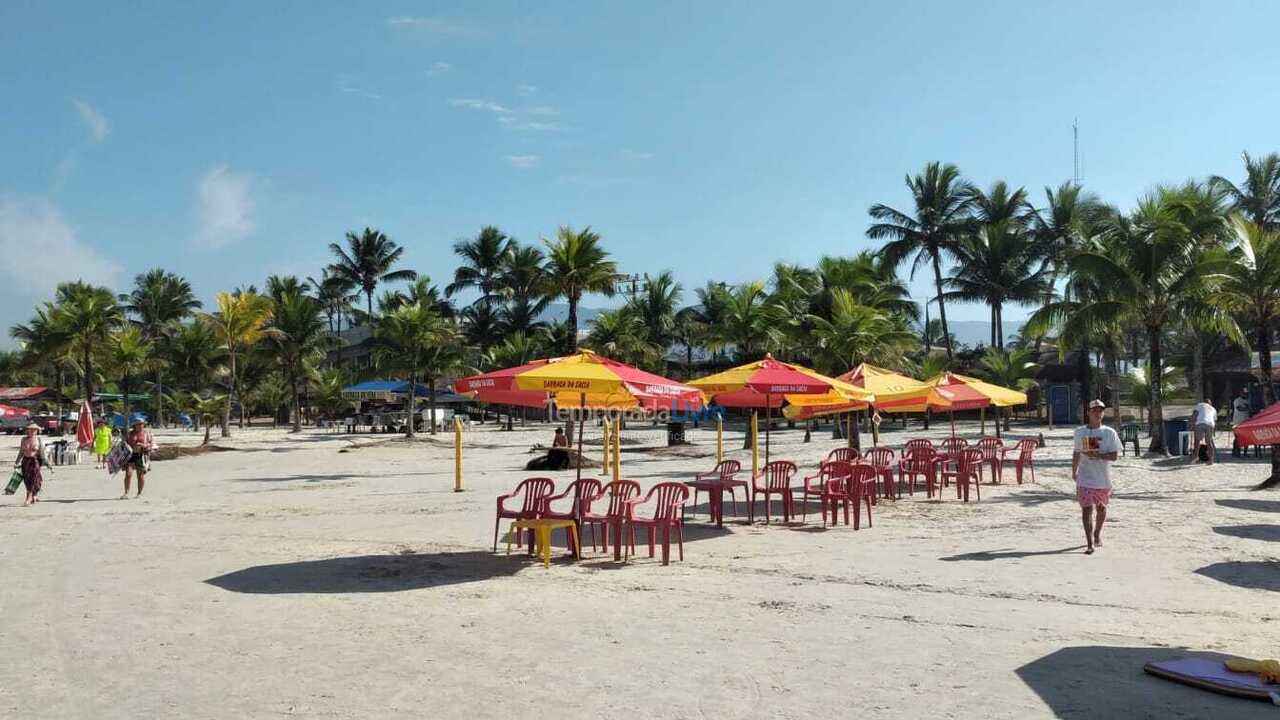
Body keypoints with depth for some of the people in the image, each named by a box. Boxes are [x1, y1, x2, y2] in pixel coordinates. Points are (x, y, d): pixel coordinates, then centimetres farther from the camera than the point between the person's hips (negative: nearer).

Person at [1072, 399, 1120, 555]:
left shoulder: (1109, 433, -3)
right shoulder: (1080, 432, 2)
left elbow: (1114, 456, -8)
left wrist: (1098, 455, -22)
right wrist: (1074, 471, 21)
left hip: (1103, 478, 1)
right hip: (1085, 478, -1)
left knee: (1101, 508, 16)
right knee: (1086, 509, -10)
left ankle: (1097, 535, 40)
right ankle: (1090, 544, -11)